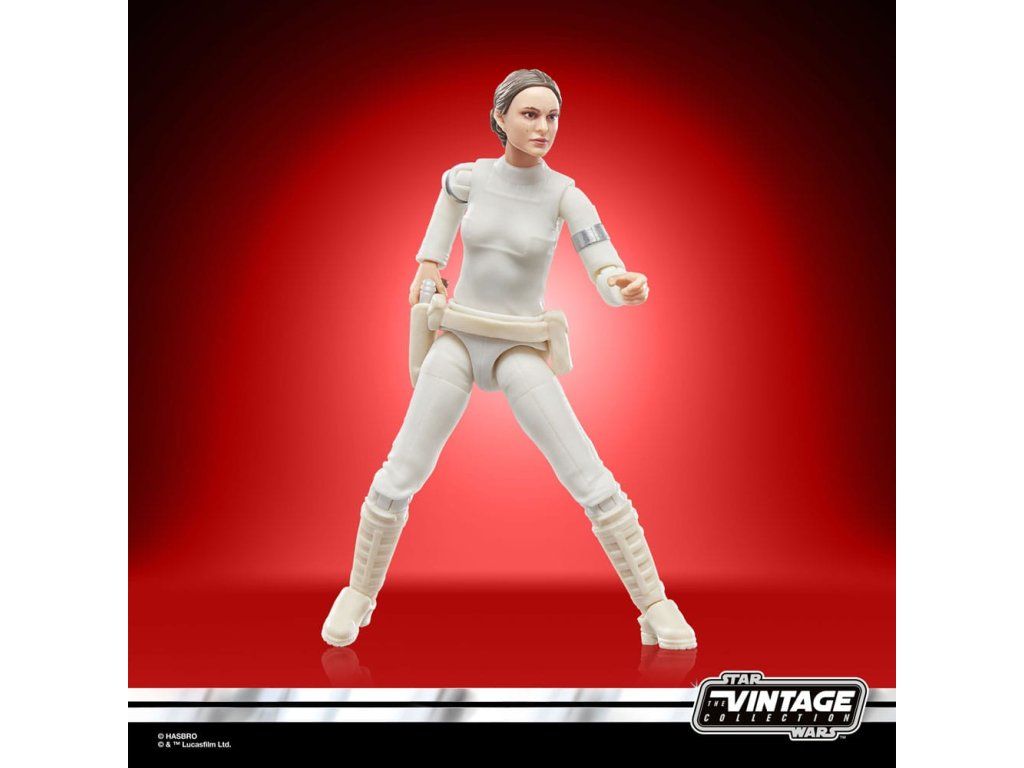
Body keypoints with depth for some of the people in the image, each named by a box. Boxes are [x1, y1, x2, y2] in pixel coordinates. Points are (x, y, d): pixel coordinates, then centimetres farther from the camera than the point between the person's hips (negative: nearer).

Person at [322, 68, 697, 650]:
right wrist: (429, 263, 17)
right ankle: (361, 592, 19)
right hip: (457, 344, 2)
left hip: (520, 352, -1)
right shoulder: (468, 176, -1)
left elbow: (609, 281, -17)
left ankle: (655, 606, 1)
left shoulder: (567, 194, -8)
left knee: (590, 479, -14)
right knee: (399, 479, -5)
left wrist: (630, 288, -42)